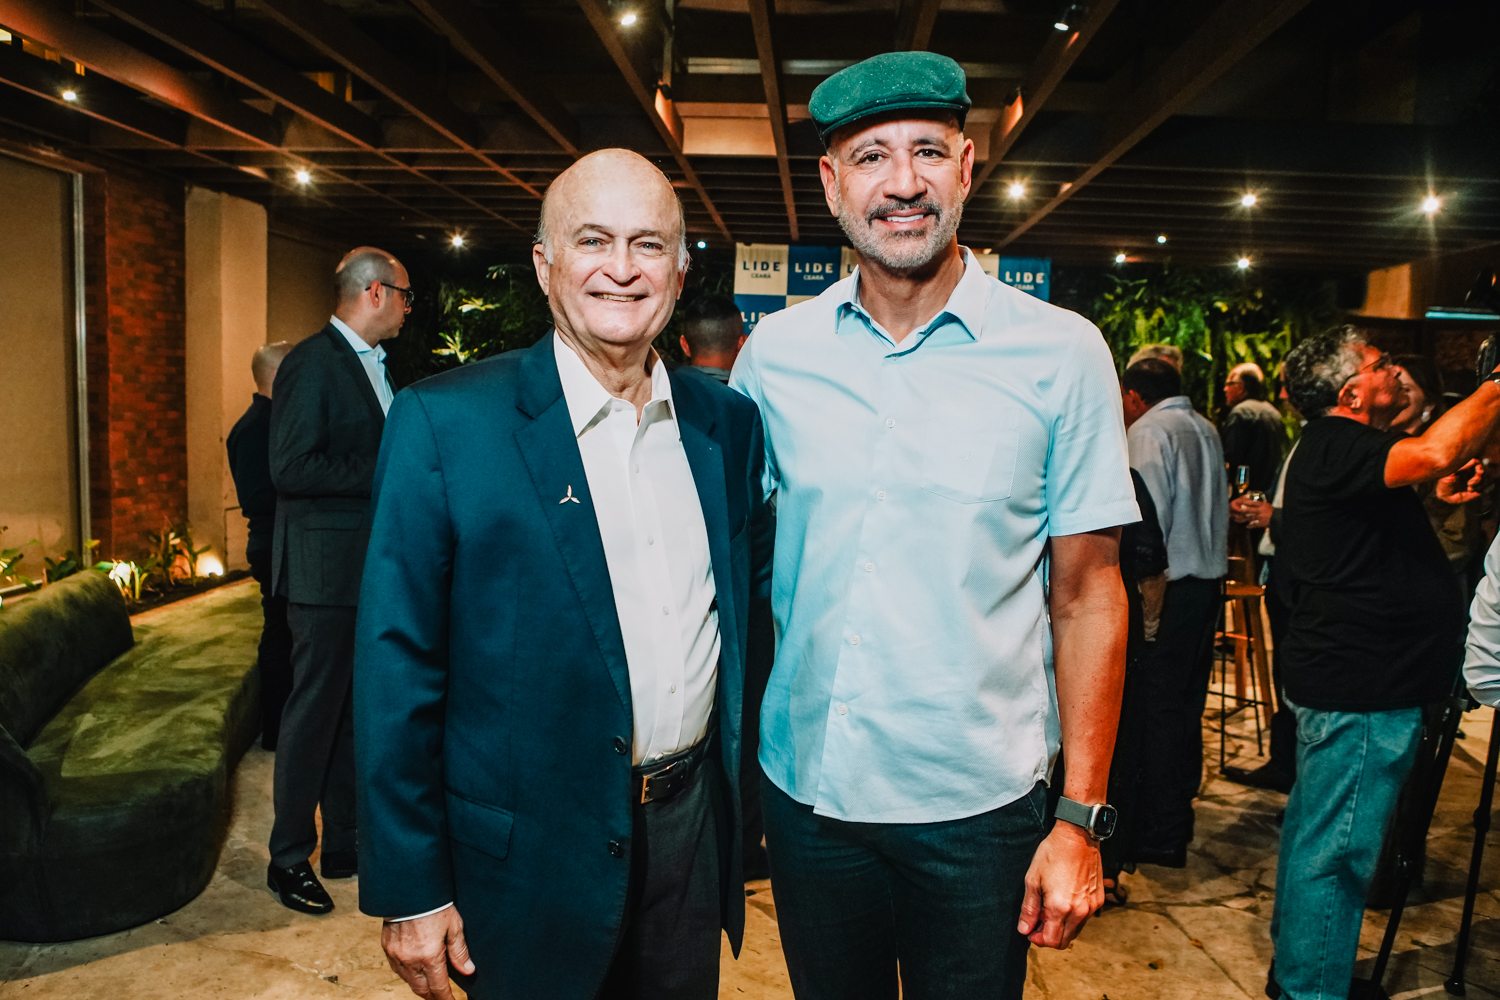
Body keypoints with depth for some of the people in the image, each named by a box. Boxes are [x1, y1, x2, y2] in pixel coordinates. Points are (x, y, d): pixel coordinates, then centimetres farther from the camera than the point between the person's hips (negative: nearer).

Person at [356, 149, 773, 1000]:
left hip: (692, 830, 4)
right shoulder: (445, 423, -12)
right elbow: (400, 670, -11)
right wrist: (410, 891, -9)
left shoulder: (727, 420, 1)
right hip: (532, 857, -4)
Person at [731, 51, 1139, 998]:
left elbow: (1087, 594, -5)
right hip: (805, 787, 3)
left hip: (978, 803, -2)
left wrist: (1082, 817, -7)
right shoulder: (774, 352, -2)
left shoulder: (1062, 353, -8)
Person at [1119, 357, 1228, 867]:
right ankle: (1179, 811, 28)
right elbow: (1219, 505, 18)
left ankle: (1161, 834, 2)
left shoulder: (1148, 431, -11)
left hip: (1170, 583, -9)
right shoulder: (1206, 430, 14)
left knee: (1157, 705, -3)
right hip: (1209, 576, 9)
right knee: (1187, 701, 16)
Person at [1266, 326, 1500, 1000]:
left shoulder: (1333, 449, 16)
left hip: (1343, 679, 11)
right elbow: (1436, 453, -34)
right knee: (1336, 850, -3)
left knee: (1314, 834, 20)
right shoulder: (1334, 448, -16)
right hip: (1360, 690, -11)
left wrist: (1437, 494, 15)